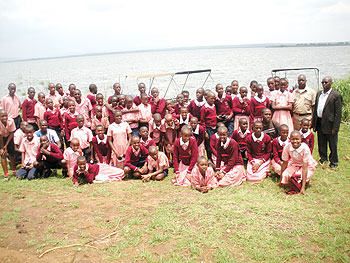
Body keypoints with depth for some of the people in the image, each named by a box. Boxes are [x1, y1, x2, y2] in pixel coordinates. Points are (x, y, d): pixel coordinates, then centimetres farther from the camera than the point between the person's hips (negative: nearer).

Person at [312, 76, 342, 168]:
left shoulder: (336, 95, -8)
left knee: (332, 145, 5)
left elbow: (338, 113, -10)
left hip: (330, 124, -6)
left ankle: (333, 163, 19)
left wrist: (335, 128, -14)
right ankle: (323, 159, 31)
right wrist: (314, 124, 9)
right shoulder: (319, 94, 12)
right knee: (321, 144, 16)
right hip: (319, 123, 6)